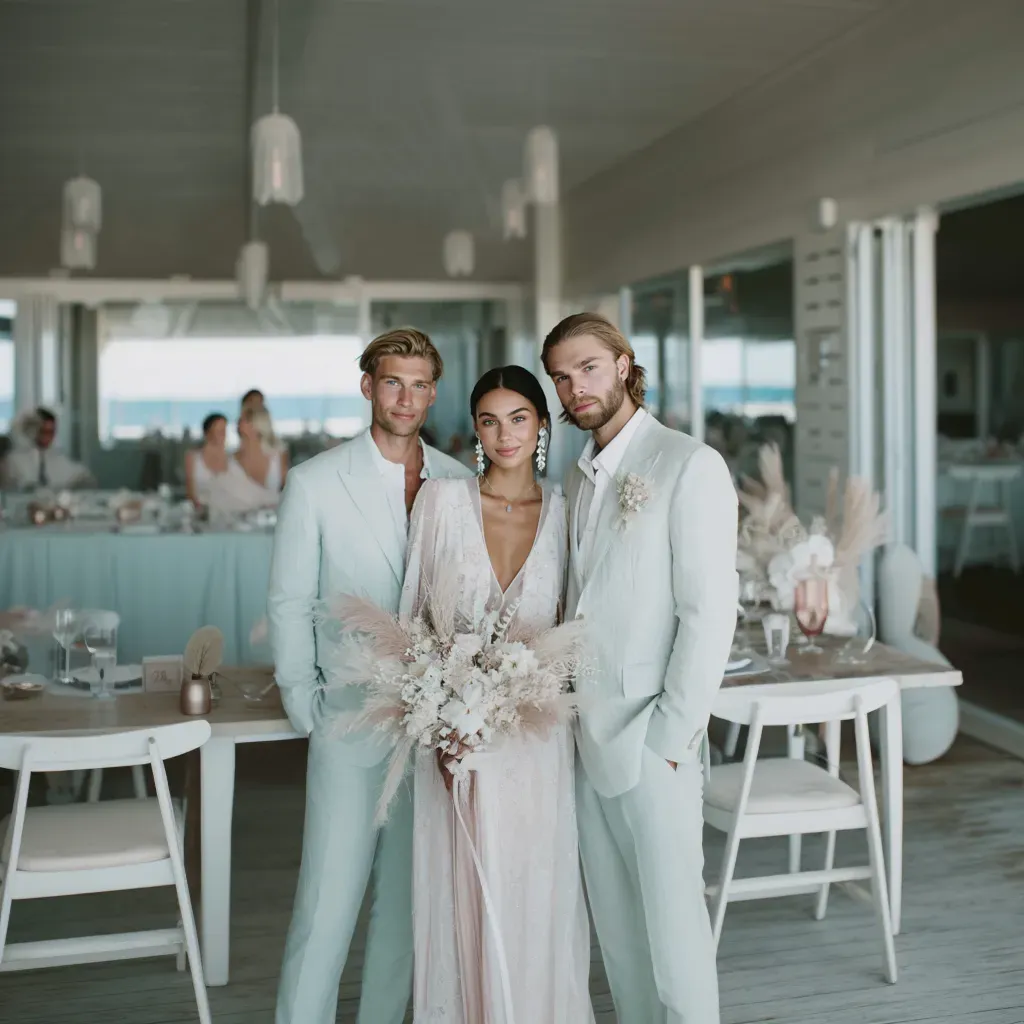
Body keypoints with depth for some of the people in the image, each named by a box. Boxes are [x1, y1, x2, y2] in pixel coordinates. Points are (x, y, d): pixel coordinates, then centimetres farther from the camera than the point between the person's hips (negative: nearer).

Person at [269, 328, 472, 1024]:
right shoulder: (316, 482, -2)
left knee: (409, 897, 12)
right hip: (353, 724, -3)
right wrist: (307, 708, -4)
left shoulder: (461, 485, 5)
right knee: (329, 901, -3)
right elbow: (289, 603, 0)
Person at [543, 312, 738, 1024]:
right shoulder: (580, 477, 13)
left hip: (652, 739, -7)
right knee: (614, 916, 15)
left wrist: (670, 734, -15)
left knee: (672, 912, 2)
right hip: (586, 736, 7)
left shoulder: (690, 466, -11)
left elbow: (709, 612, -14)